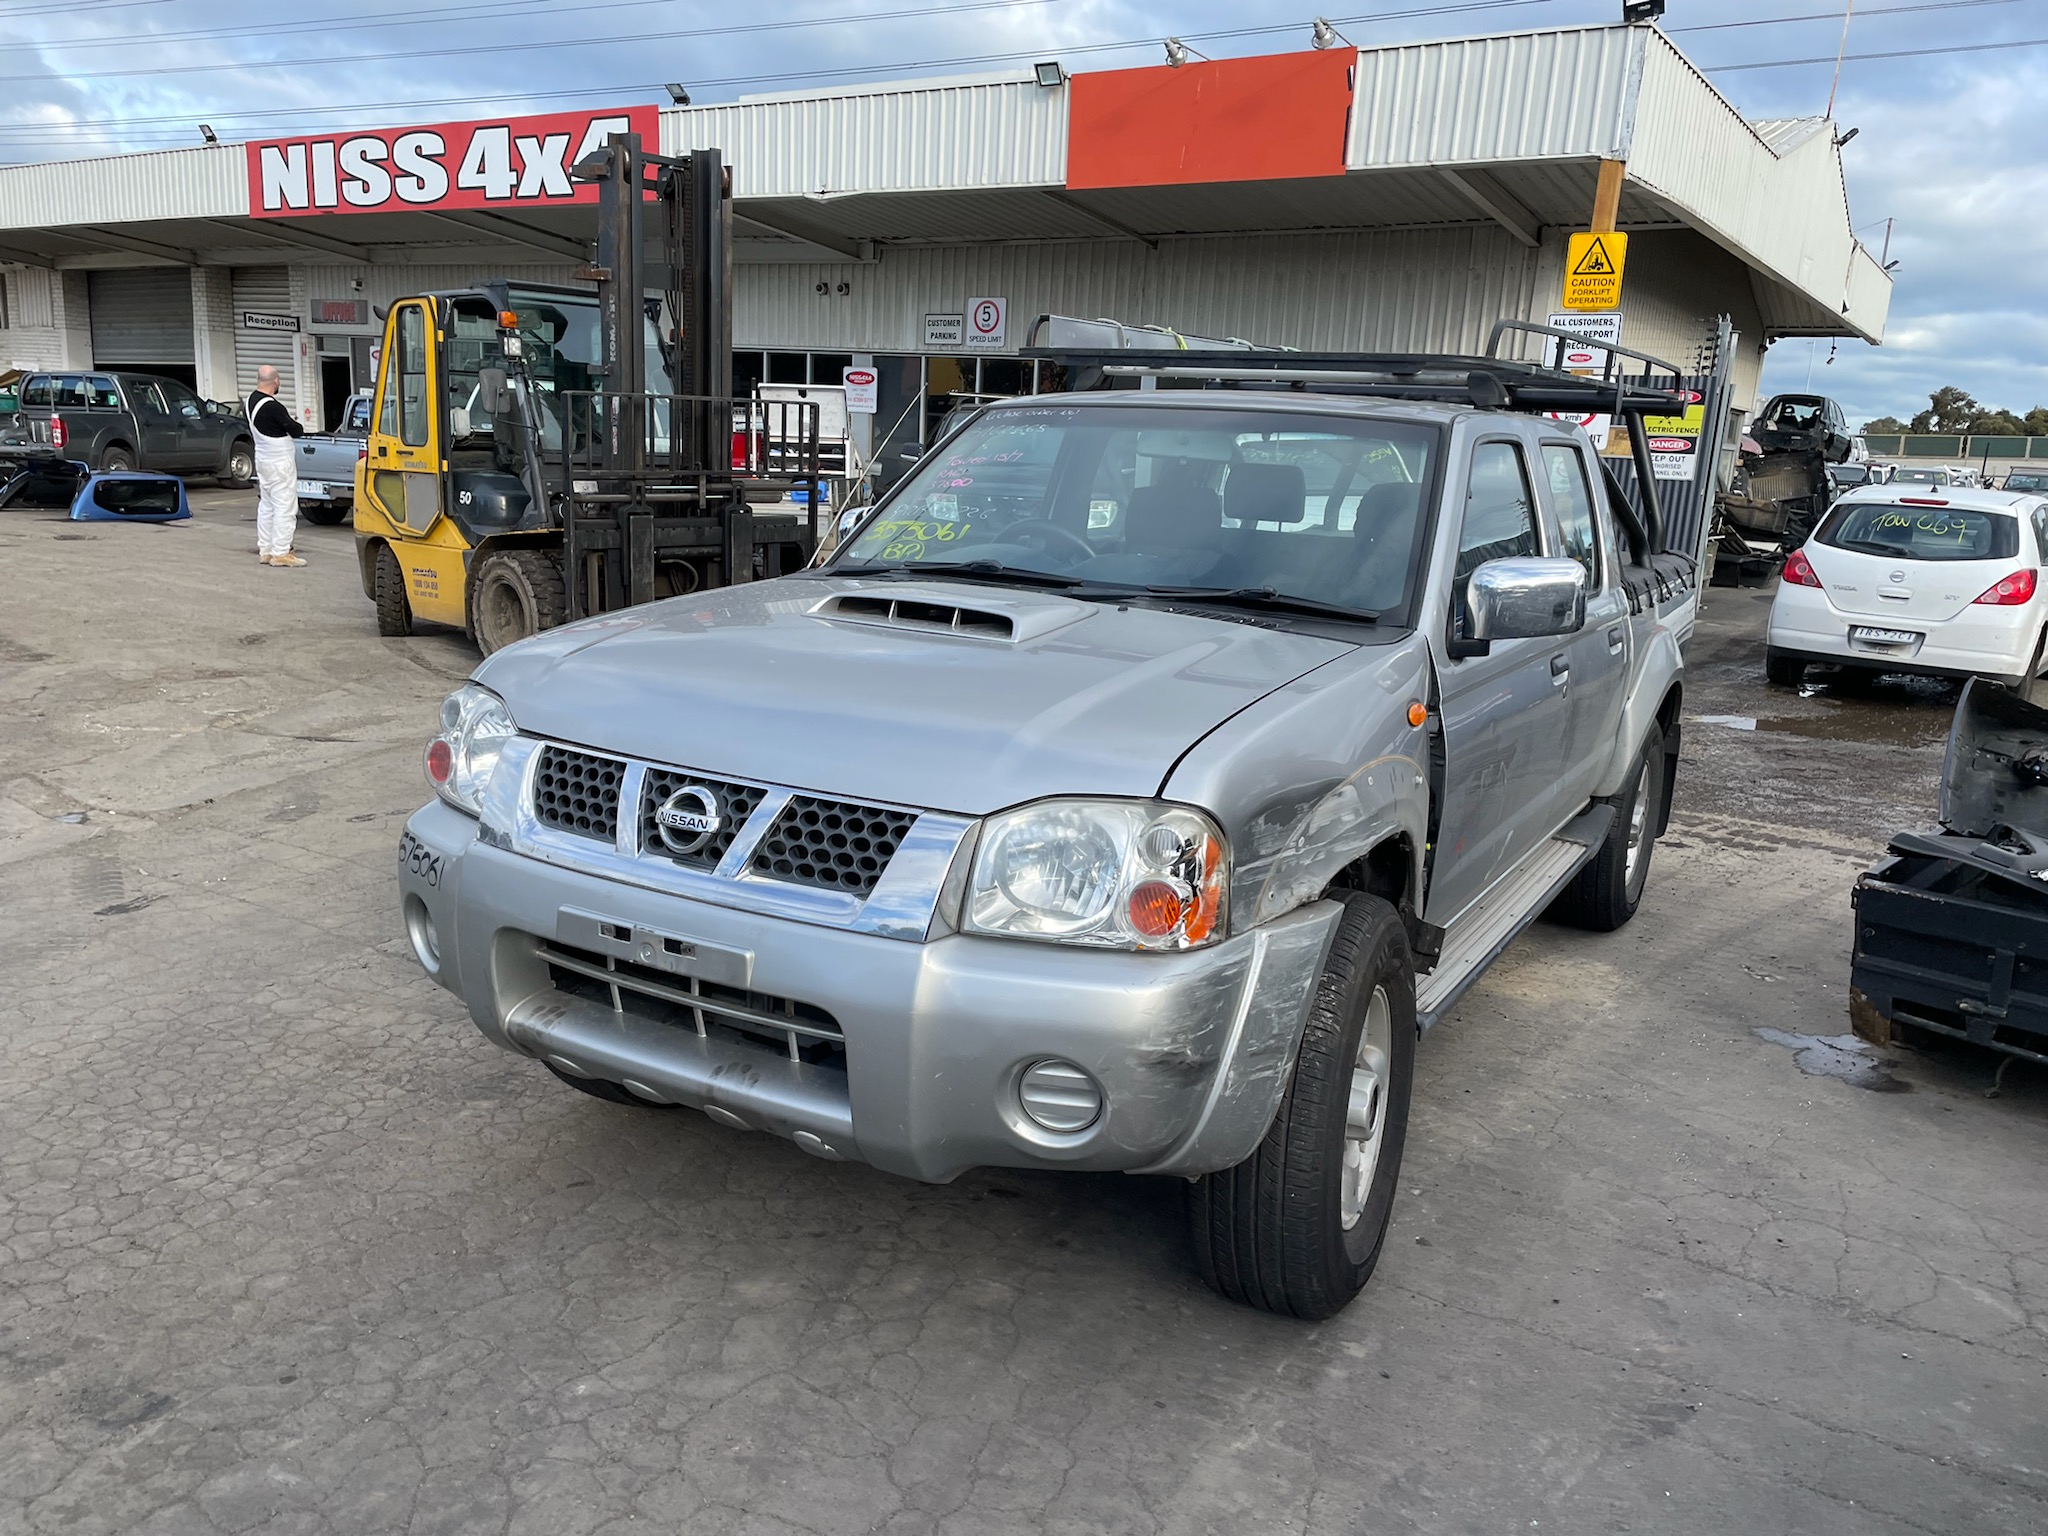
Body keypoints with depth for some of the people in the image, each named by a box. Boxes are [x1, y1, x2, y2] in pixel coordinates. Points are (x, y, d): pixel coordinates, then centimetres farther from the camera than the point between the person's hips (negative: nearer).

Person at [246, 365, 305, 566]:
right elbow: (295, 430, -18)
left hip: (263, 459, 9)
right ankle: (280, 553, -4)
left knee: (266, 506, 13)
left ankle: (265, 551, 17)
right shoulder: (272, 406, -22)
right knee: (284, 507, -5)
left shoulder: (251, 401, 6)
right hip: (280, 462, -9)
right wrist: (299, 428, 5)